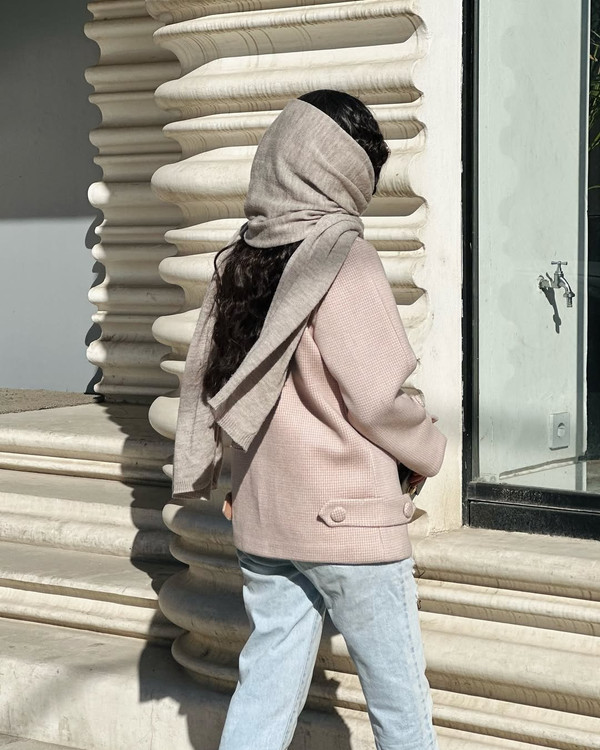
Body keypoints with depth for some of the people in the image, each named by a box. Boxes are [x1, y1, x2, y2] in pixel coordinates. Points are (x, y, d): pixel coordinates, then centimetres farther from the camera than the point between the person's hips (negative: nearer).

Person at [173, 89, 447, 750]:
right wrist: (428, 452, 3)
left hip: (259, 518, 7)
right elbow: (378, 398, -15)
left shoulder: (238, 258, 5)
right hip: (349, 520, -7)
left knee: (266, 689, 11)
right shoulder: (343, 260, -15)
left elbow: (214, 385, 10)